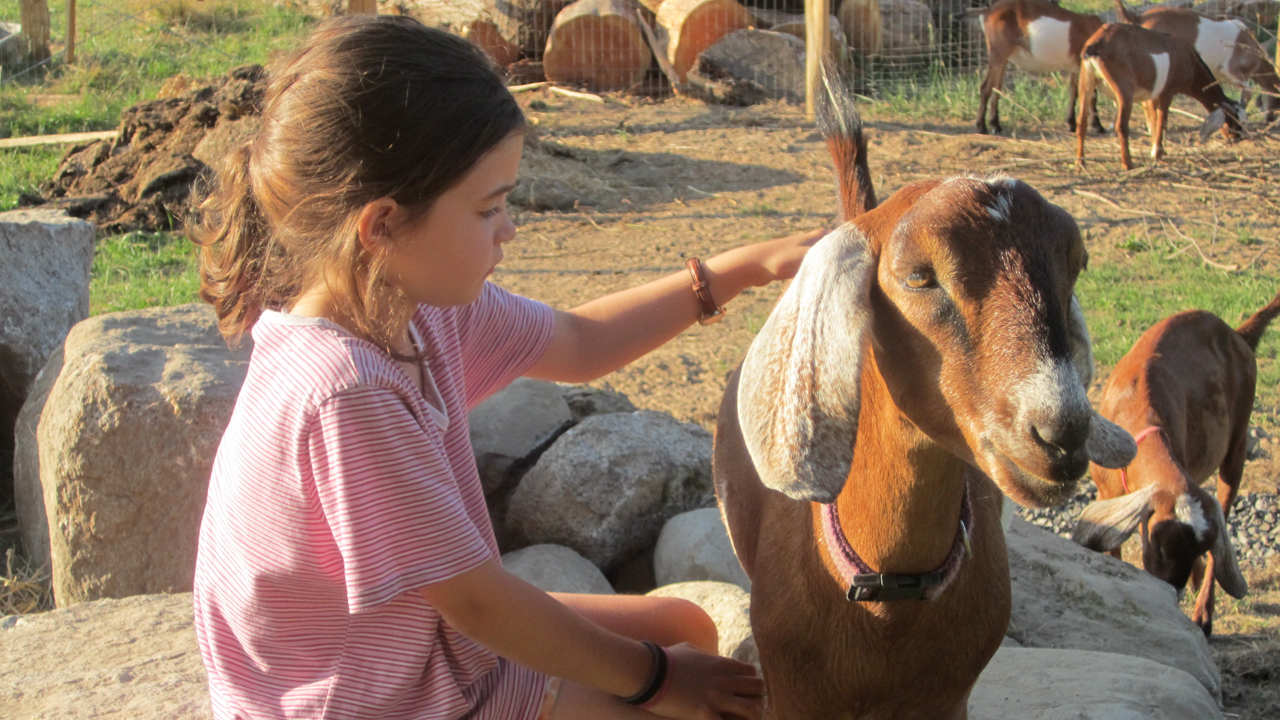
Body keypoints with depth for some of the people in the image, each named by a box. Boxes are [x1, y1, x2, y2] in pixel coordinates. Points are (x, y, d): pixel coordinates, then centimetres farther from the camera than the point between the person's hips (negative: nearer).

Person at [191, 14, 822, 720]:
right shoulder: (345, 395, -34)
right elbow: (476, 600, -26)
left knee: (687, 625, 17)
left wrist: (743, 267, 8)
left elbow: (580, 344, 12)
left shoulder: (414, 304, -6)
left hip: (434, 637, 9)